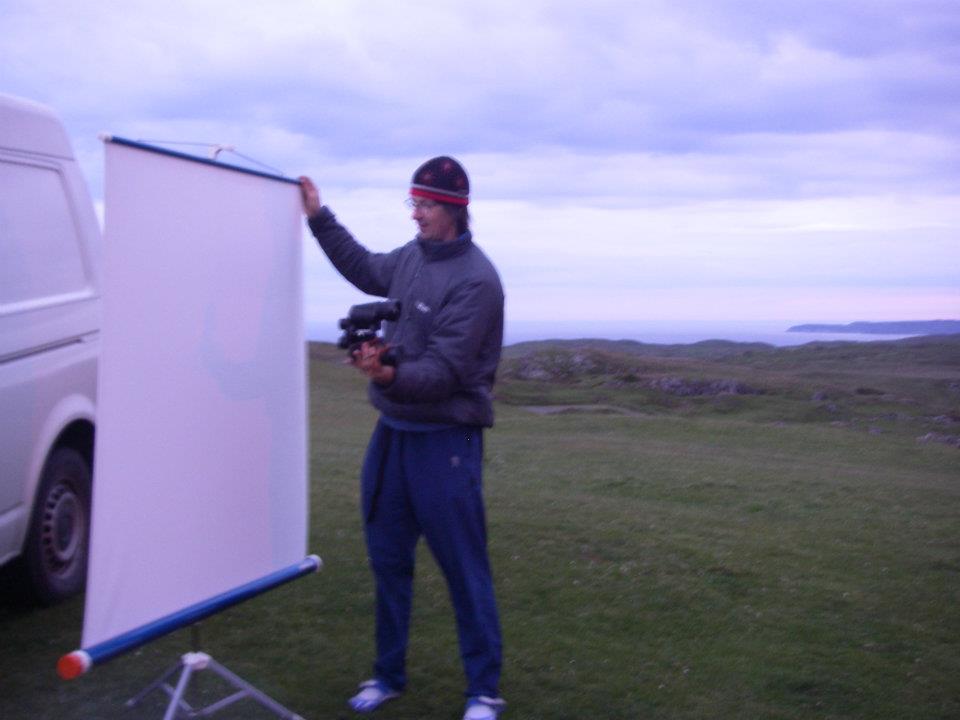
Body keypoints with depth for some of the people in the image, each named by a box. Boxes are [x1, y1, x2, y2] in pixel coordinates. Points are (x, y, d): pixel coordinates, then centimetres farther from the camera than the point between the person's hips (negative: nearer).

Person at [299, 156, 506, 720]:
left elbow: (445, 369, -22)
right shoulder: (413, 256, 6)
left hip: (446, 441, -8)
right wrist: (319, 217, 27)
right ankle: (389, 675, 29)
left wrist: (390, 376, -38)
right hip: (393, 431, 8)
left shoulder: (475, 280, -17)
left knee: (464, 568, 0)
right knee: (388, 560, 15)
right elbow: (366, 269, 28)